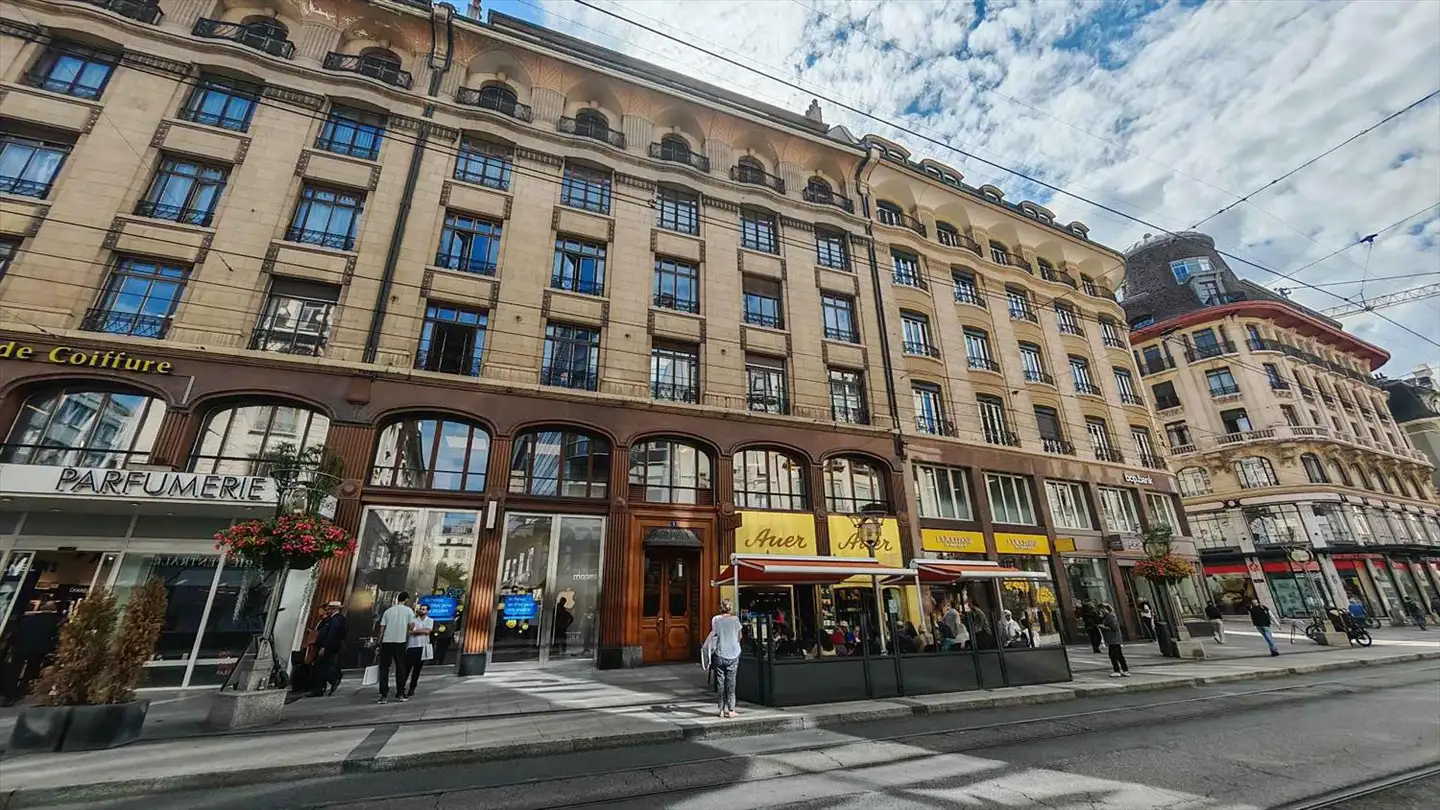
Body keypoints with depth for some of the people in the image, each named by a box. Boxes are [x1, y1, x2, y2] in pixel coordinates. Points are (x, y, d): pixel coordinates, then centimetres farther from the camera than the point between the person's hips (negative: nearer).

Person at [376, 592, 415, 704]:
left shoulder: (388, 611, 13)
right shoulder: (408, 610, 5)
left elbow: (381, 629, 8)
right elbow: (410, 627, 1)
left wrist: (379, 644, 13)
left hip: (386, 642, 2)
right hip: (400, 642, -2)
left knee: (384, 668, 7)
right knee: (400, 668, 8)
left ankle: (384, 696, 3)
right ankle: (400, 694, 13)